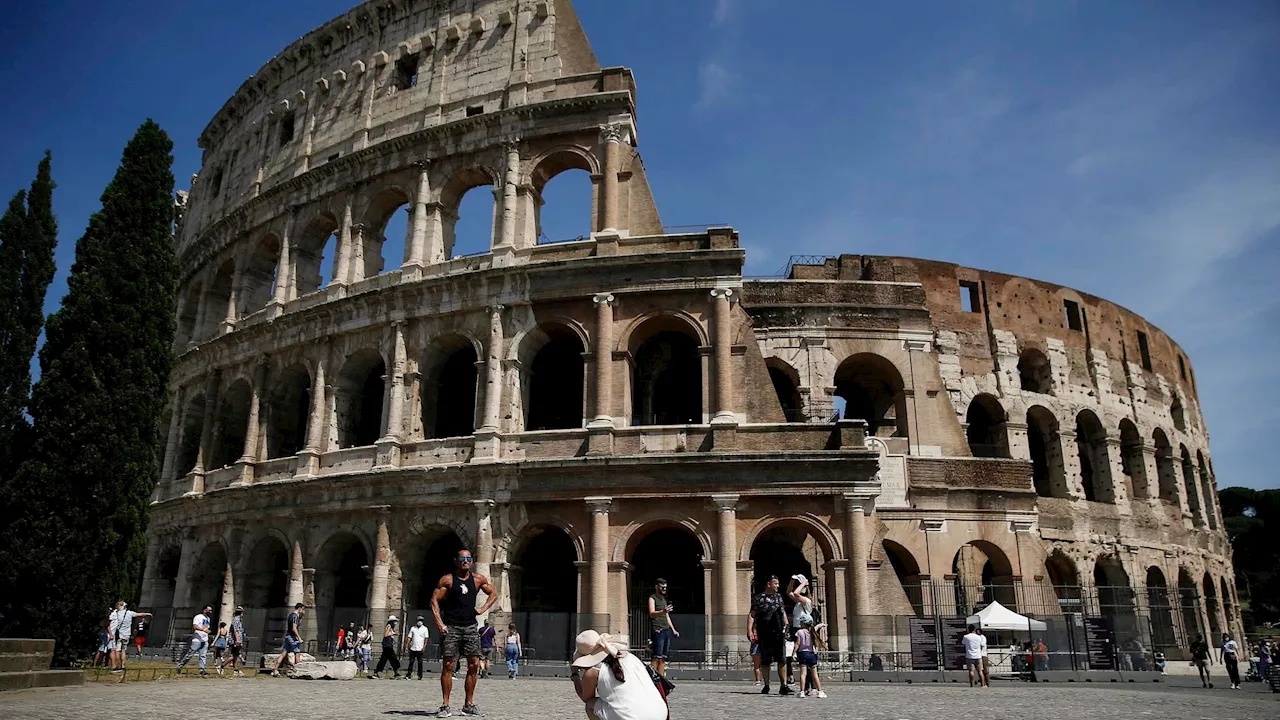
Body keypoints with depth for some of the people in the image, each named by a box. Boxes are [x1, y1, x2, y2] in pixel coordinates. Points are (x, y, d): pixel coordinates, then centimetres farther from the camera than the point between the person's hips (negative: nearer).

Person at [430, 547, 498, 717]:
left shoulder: (478, 579, 8)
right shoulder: (447, 580, -2)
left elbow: (493, 594, 21)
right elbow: (434, 600, -6)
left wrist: (483, 608, 5)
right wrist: (439, 623, -16)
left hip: (470, 627, 4)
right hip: (450, 627, -3)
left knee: (474, 665, 2)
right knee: (448, 665, -4)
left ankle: (469, 705, 12)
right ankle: (445, 706, 3)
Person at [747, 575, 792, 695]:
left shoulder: (779, 596, 15)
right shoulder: (758, 598, -1)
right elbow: (752, 615, -4)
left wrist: (787, 626, 16)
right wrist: (749, 630, -14)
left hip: (779, 633, 4)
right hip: (764, 634, -4)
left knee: (782, 659, -2)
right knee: (765, 661, 4)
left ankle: (783, 686, 3)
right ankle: (766, 686, 16)